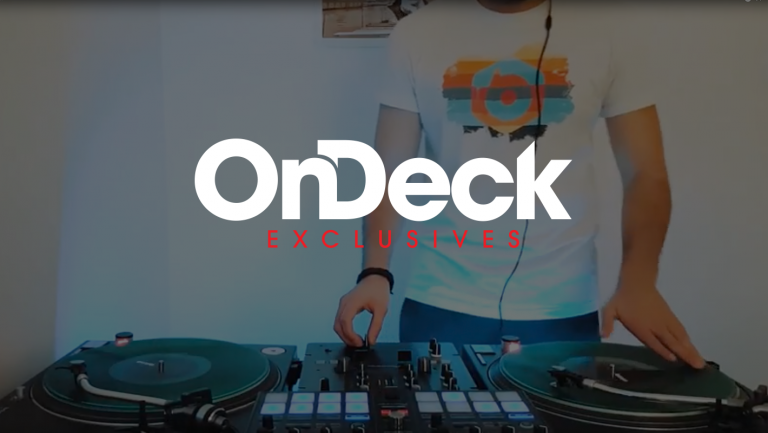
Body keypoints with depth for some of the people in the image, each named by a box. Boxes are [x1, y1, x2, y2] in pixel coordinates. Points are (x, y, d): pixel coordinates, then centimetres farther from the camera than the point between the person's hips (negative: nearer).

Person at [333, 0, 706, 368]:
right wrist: (375, 272, -16)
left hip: (564, 308, 1)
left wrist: (638, 281, -19)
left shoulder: (605, 35, -1)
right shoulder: (417, 34, -1)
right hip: (440, 304, 0)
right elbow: (390, 170, -2)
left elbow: (646, 174, -3)